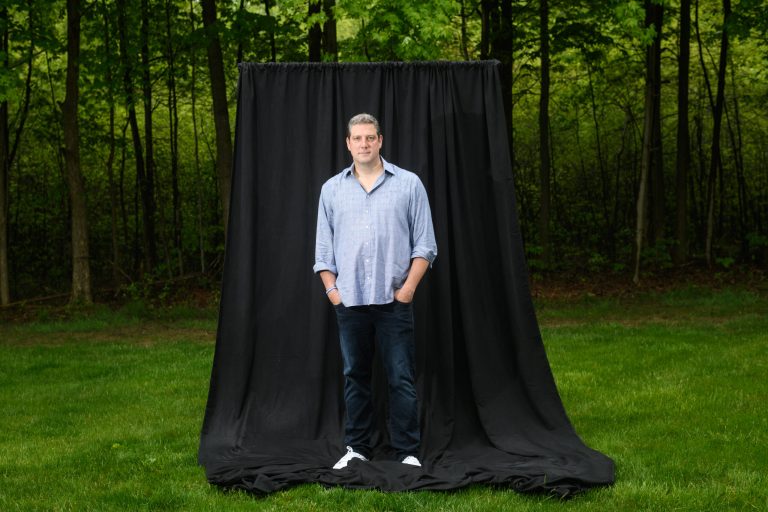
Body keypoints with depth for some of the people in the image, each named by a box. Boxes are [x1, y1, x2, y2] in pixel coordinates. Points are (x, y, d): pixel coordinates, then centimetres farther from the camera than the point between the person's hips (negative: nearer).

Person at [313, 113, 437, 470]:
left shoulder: (409, 184, 2)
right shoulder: (332, 189, 9)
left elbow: (425, 244, 1)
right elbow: (323, 248, 11)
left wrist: (409, 287, -8)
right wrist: (331, 289, 1)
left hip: (394, 300, -2)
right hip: (349, 302, 2)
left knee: (401, 379, -1)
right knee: (355, 377, 9)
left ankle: (407, 452, 6)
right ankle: (356, 448, 18)